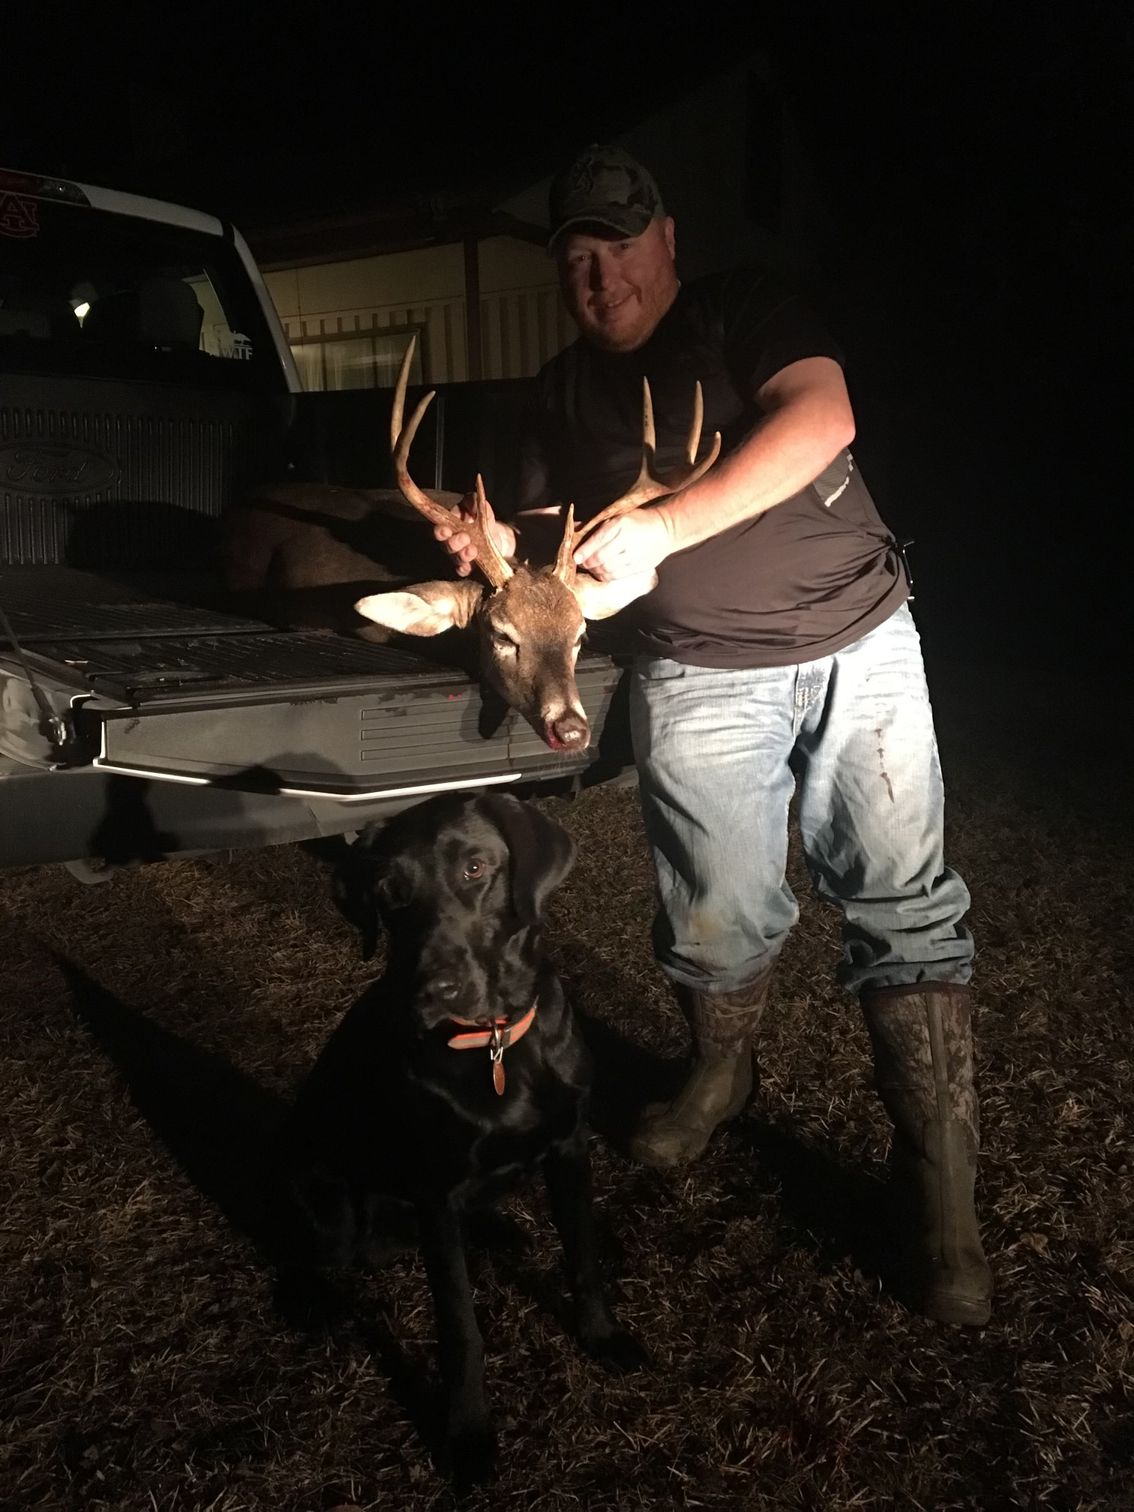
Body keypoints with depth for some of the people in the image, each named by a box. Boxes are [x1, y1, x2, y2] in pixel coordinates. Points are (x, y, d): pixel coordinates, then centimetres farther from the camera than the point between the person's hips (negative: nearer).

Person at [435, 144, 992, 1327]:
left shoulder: (741, 311, 0)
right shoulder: (566, 391, 12)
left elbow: (820, 418, -18)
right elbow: (548, 527, 13)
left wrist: (666, 527, -27)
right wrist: (498, 545, -12)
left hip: (858, 642, -2)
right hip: (702, 680, 3)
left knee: (904, 907, -6)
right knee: (717, 919, -1)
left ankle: (941, 1205, 3)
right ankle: (719, 1075, 32)